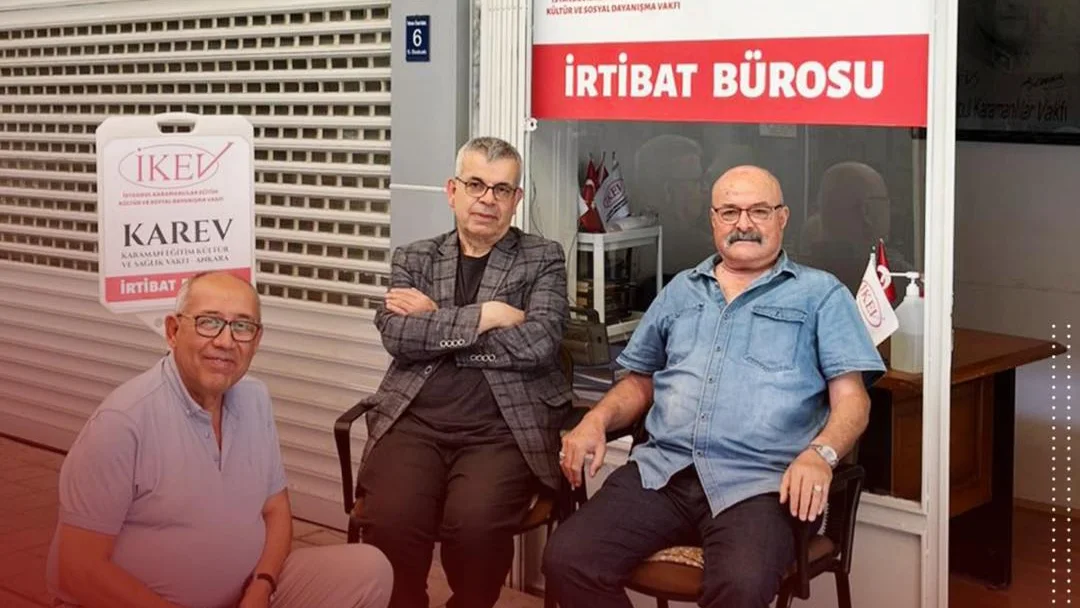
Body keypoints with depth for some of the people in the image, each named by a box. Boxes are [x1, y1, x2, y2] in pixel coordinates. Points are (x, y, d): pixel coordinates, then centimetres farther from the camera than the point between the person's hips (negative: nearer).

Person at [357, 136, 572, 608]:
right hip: (414, 420, 2)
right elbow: (397, 337, -1)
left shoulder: (543, 259, 11)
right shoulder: (413, 259, 16)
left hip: (503, 426, -1)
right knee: (389, 521, -27)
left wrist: (435, 323, -3)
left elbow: (538, 343, -6)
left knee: (475, 522, -29)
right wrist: (483, 316, -8)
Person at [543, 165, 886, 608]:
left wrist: (819, 454, -19)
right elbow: (641, 382, 28)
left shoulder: (821, 294, 10)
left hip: (757, 482, -4)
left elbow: (851, 397, 2)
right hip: (661, 470, 4)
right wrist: (596, 420, 6)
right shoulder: (680, 290, 24)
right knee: (566, 560, -20)